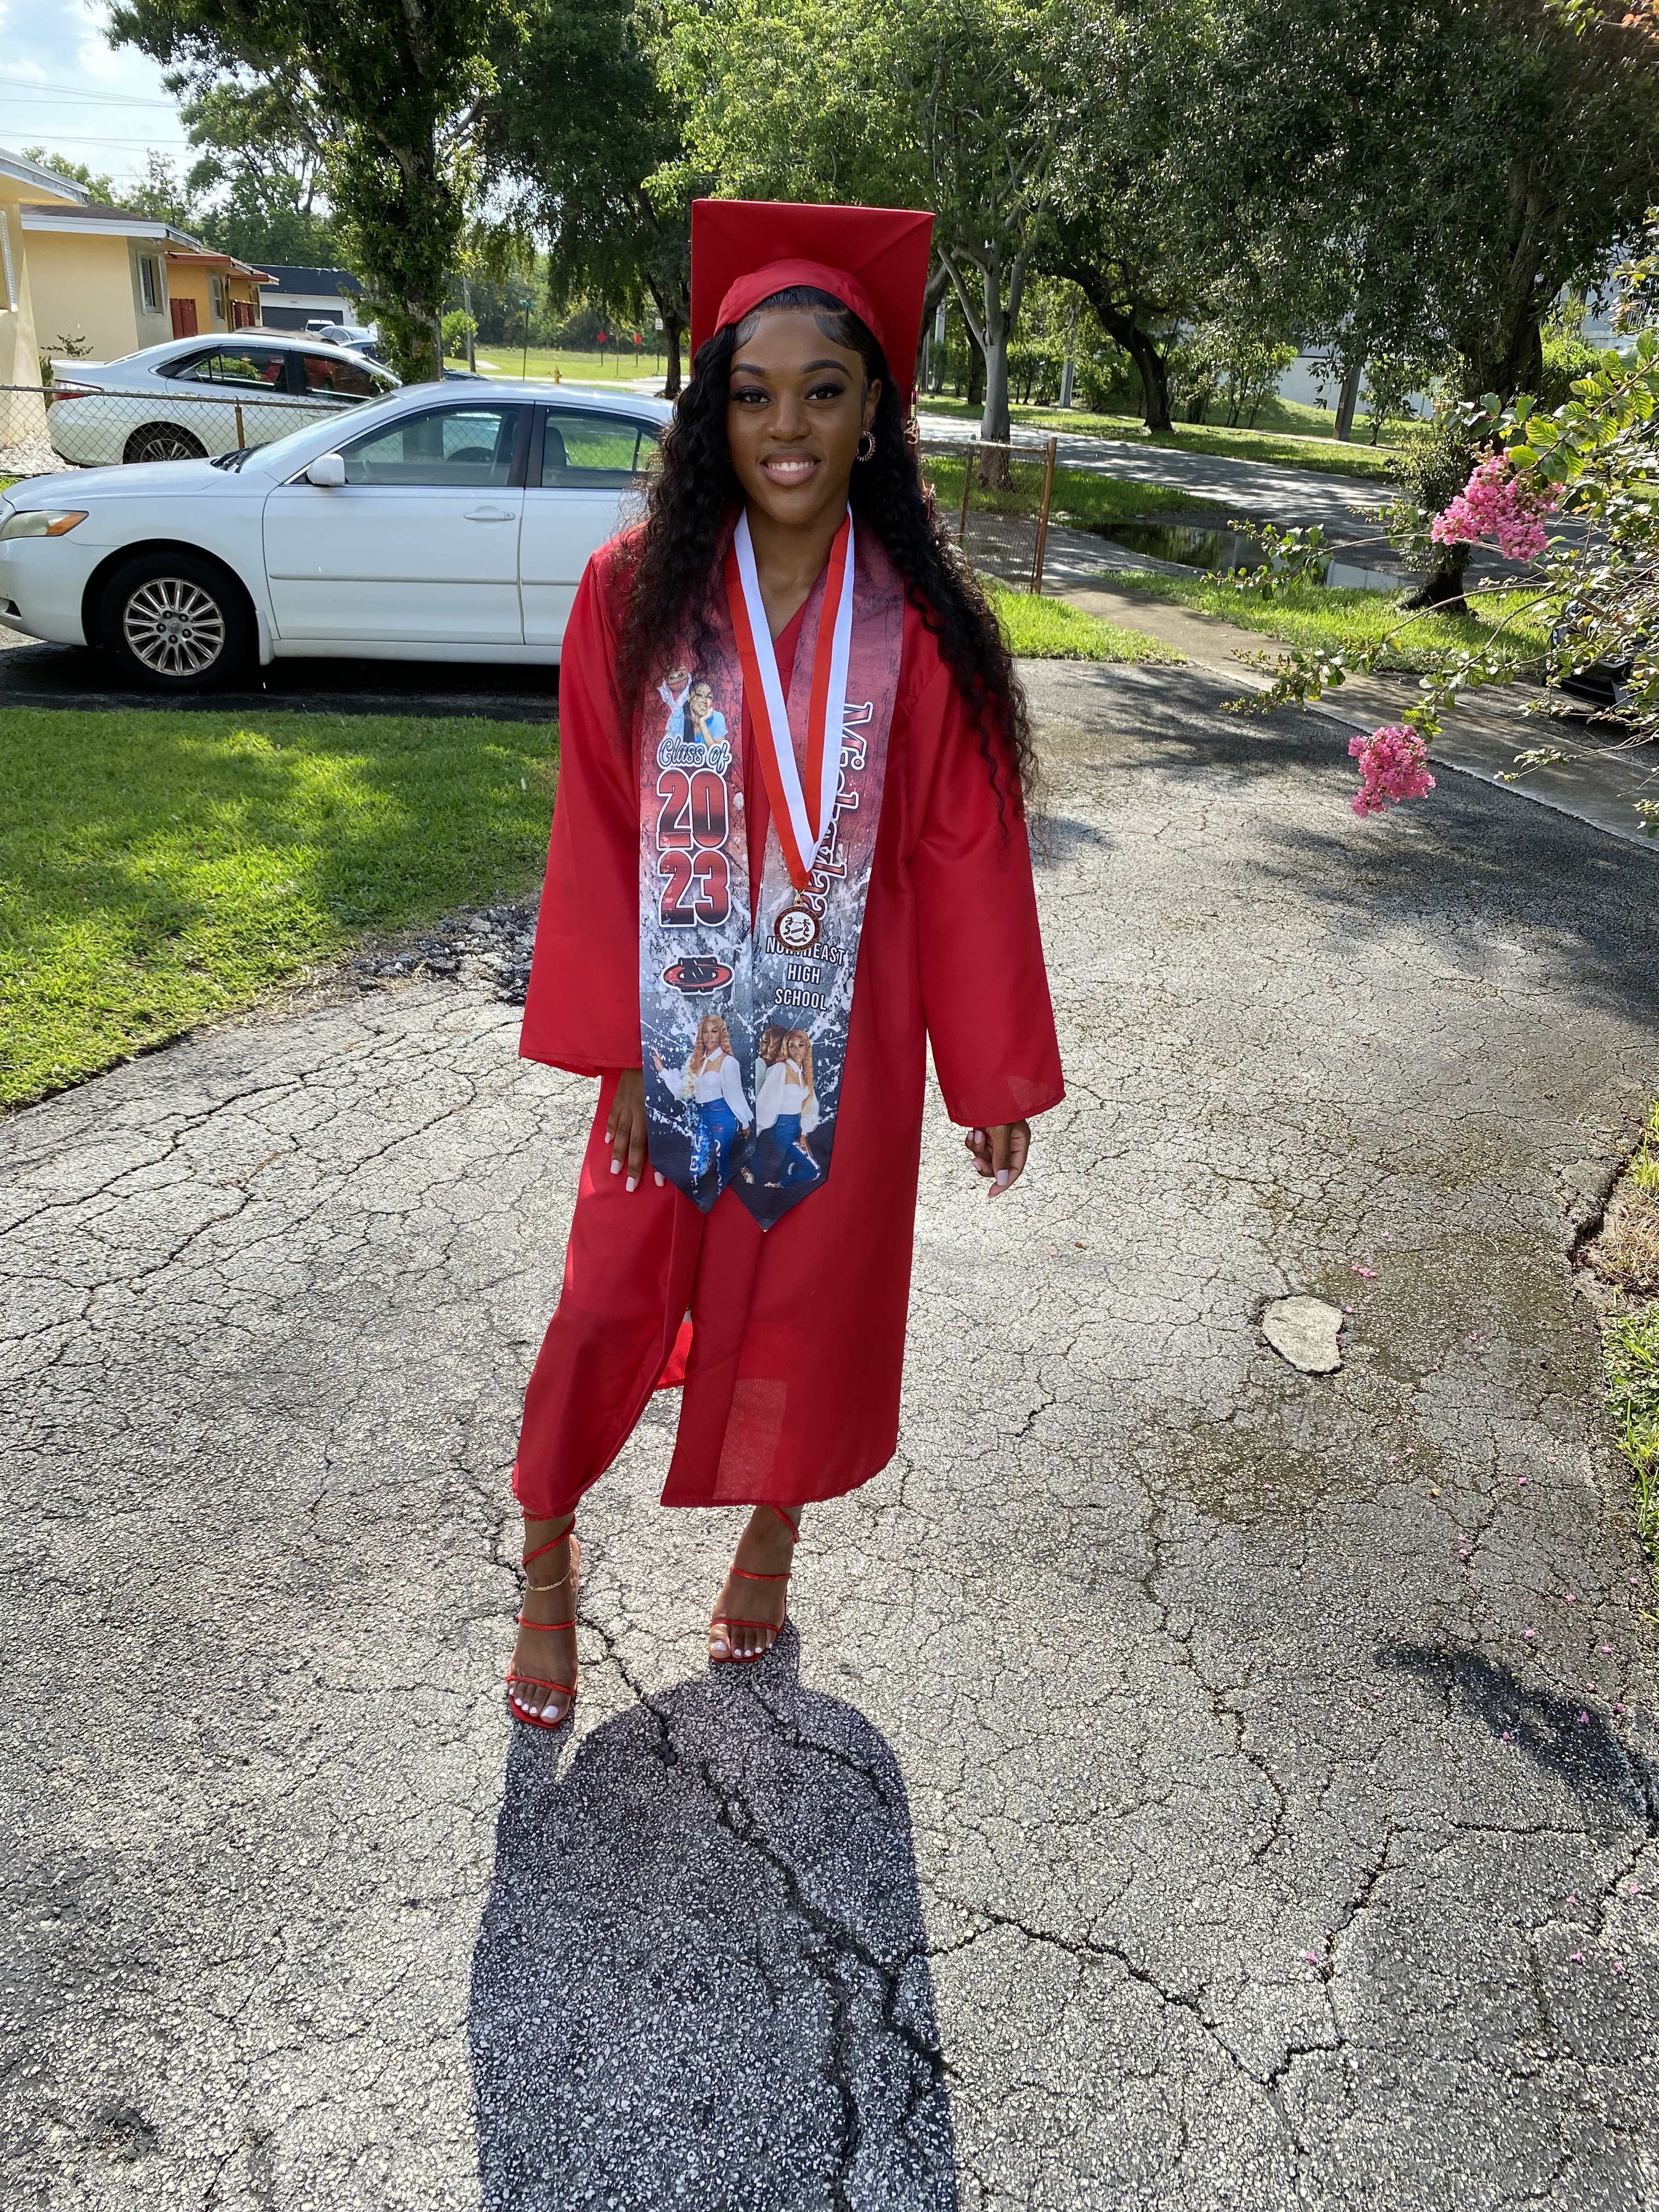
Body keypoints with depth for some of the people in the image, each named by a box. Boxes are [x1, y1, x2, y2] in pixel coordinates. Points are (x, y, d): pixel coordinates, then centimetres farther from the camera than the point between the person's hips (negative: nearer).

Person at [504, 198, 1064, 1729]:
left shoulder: (923, 625, -8)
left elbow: (967, 856, -5)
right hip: (679, 1026, 0)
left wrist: (993, 1077, -1)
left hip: (844, 1034, 0)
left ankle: (775, 1524, 43)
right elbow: (598, 834, -5)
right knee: (615, 1301, 10)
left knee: (812, 1294, 15)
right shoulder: (635, 594, -8)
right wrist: (619, 1041, -8)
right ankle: (546, 1554, 35)